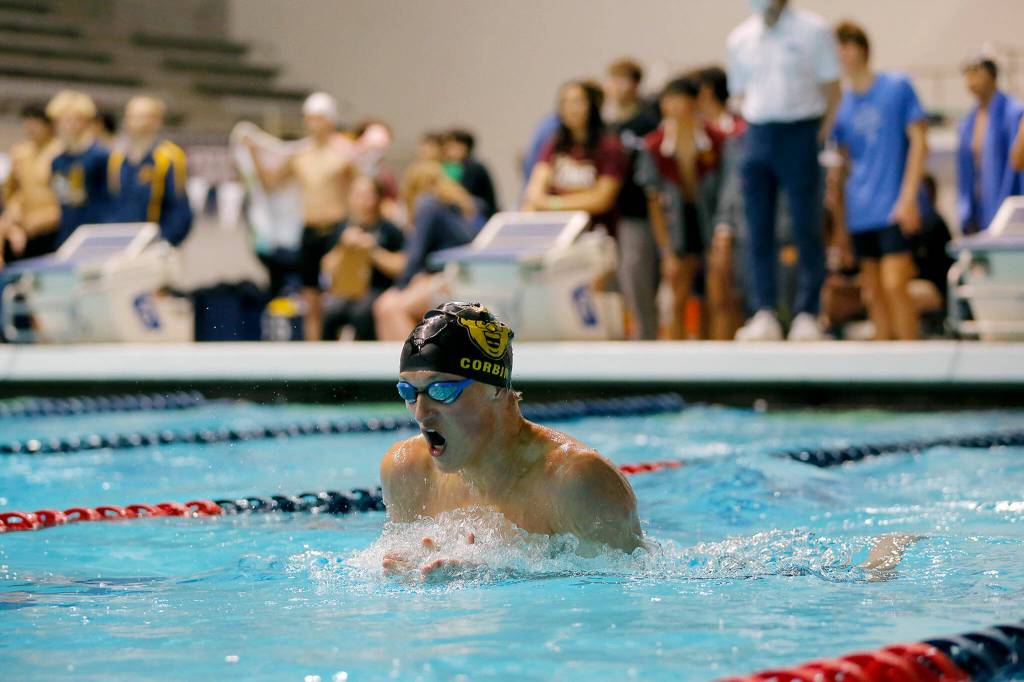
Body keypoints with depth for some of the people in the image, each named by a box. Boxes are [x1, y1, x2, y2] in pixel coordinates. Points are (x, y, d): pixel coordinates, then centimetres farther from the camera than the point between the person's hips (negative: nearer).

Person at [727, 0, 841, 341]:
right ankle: (765, 314, 3)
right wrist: (753, 133, 7)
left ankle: (807, 315, 1)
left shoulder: (813, 31, -1)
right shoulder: (740, 38, 11)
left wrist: (823, 135, -6)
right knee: (759, 229, 1)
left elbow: (831, 89, 0)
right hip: (757, 134, 4)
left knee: (807, 228, -3)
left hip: (801, 132, -4)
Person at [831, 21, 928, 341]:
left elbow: (918, 141, -3)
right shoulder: (841, 102, 9)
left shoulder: (897, 86, -2)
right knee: (873, 293, 6)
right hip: (859, 212, 4)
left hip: (893, 207, -4)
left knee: (894, 285, -14)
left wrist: (908, 197, -12)